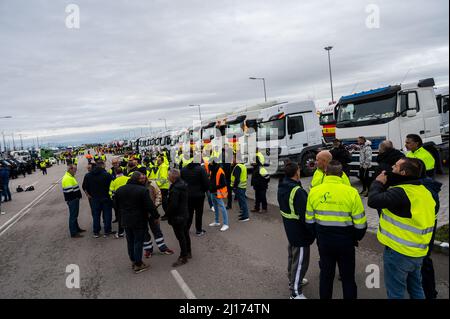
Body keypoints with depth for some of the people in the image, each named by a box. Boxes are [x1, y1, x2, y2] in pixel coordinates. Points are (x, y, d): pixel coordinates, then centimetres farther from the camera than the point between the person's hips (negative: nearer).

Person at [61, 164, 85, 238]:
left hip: (75, 199, 10)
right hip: (72, 200, -10)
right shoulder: (67, 178, -19)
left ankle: (76, 228, 33)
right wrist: (75, 197, -21)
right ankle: (73, 233, 3)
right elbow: (69, 191, -24)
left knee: (75, 215, 20)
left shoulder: (71, 177, 14)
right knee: (73, 216, -4)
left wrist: (78, 196, 18)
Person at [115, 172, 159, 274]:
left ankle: (133, 261, 30)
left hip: (125, 221, 6)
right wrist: (156, 216, -5)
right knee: (138, 242, 4)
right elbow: (150, 206, -19)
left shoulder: (120, 190, 2)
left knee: (130, 241, 18)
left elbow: (116, 205, 12)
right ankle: (138, 265, 12)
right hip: (139, 221, -6)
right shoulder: (142, 190, -19)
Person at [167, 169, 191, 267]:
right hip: (185, 214, 10)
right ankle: (188, 252, 34)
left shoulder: (175, 189, -24)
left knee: (181, 237, 0)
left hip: (177, 216, -10)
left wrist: (169, 217, -11)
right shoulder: (183, 184, 6)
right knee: (185, 234, 20)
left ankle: (183, 257, 10)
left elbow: (172, 205, -24)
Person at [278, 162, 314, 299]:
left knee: (292, 255, 25)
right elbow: (305, 214, -26)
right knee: (300, 261, 1)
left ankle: (293, 280, 44)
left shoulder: (282, 187, 2)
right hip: (300, 231, -9)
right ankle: (296, 292, 10)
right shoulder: (298, 191, -27)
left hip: (289, 229, 9)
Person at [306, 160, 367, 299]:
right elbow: (360, 223, -11)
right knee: (348, 277, 16)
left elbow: (309, 220, 1)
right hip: (345, 241, -2)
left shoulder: (314, 192, -8)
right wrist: (356, 238, 9)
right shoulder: (351, 192, -16)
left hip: (323, 240, 2)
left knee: (326, 274, 19)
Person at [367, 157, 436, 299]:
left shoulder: (402, 192, -25)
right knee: (416, 288, 24)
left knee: (396, 292, 8)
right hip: (418, 251, 9)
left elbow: (373, 201, -28)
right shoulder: (423, 190, 5)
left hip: (399, 252, -9)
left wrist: (378, 183, -15)